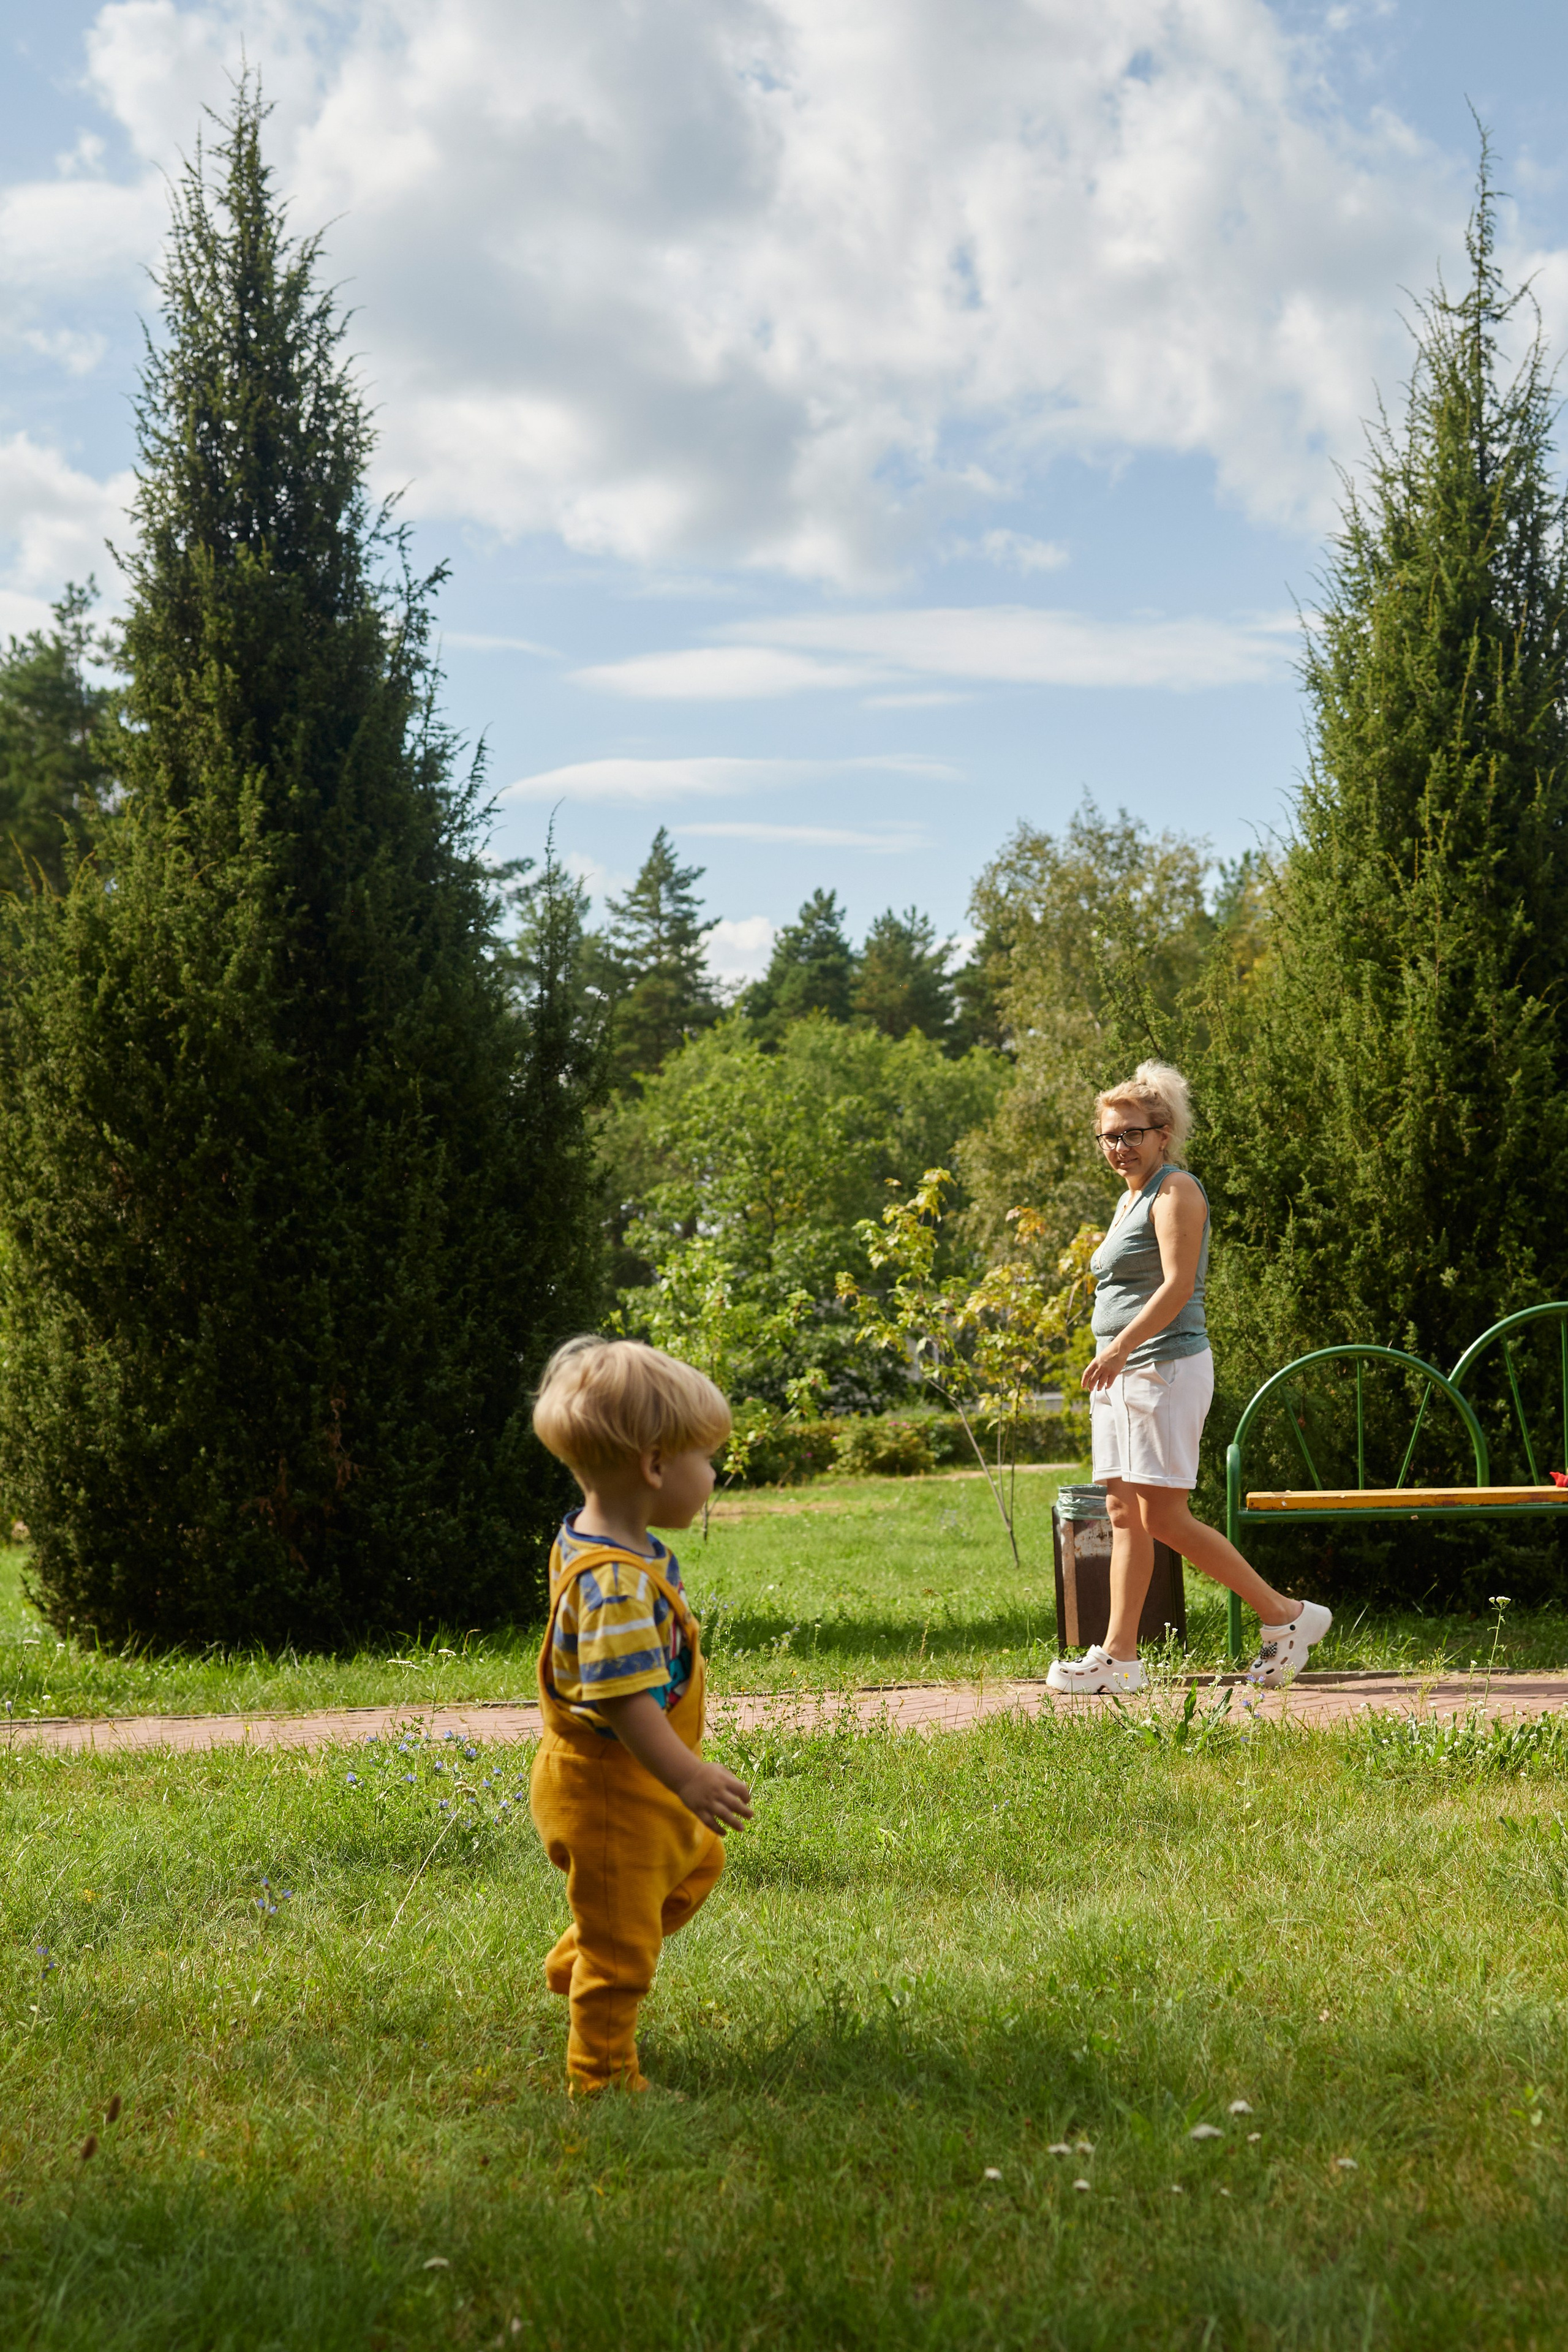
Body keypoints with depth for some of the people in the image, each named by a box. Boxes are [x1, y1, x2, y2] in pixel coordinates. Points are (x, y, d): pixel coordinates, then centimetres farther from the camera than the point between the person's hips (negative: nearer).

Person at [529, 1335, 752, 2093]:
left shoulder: (589, 1539, 1)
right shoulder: (617, 1581, -32)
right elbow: (622, 1695, -37)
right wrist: (687, 1776, -39)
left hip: (641, 1783, 11)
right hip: (607, 1792, -11)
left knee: (696, 1860, 31)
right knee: (622, 1941, 3)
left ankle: (573, 1968, 43)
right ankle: (602, 2075, 19)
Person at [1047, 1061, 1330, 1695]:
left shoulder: (1176, 1191, -8)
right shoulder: (1130, 1198, 20)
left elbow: (1179, 1284, -19)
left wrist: (1121, 1345, -27)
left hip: (1166, 1367, -9)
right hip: (1123, 1373, 9)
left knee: (1163, 1518, -11)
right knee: (1124, 1515, 5)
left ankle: (1286, 1615, -1)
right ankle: (1119, 1655, 6)